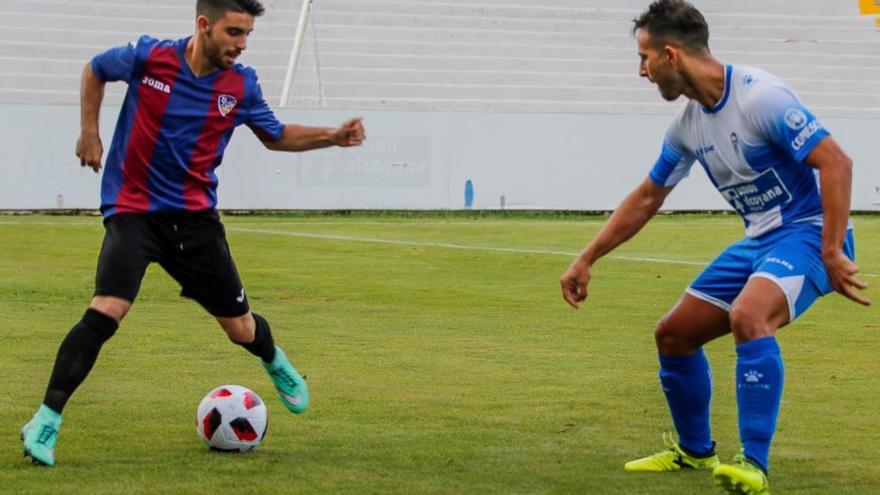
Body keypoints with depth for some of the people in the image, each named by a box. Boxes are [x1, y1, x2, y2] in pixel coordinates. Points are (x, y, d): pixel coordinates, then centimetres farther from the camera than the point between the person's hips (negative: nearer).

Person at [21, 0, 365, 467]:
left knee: (240, 328, 10)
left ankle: (275, 363, 48)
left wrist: (333, 136, 0)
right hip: (133, 211, -3)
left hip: (195, 217, 3)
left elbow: (276, 136, 14)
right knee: (107, 309, -26)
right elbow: (94, 70, 9)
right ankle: (46, 421, -19)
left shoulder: (242, 85, -3)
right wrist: (90, 133, 3)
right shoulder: (148, 58, -12)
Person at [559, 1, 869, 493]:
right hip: (759, 240, 9)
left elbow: (836, 163, -24)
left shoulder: (761, 97, -21)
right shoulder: (687, 126, 6)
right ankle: (694, 450, 31)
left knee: (747, 315, -35)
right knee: (673, 334, 10)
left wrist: (832, 253, -27)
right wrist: (586, 260, 19)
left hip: (808, 232, -9)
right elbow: (646, 199, 19)